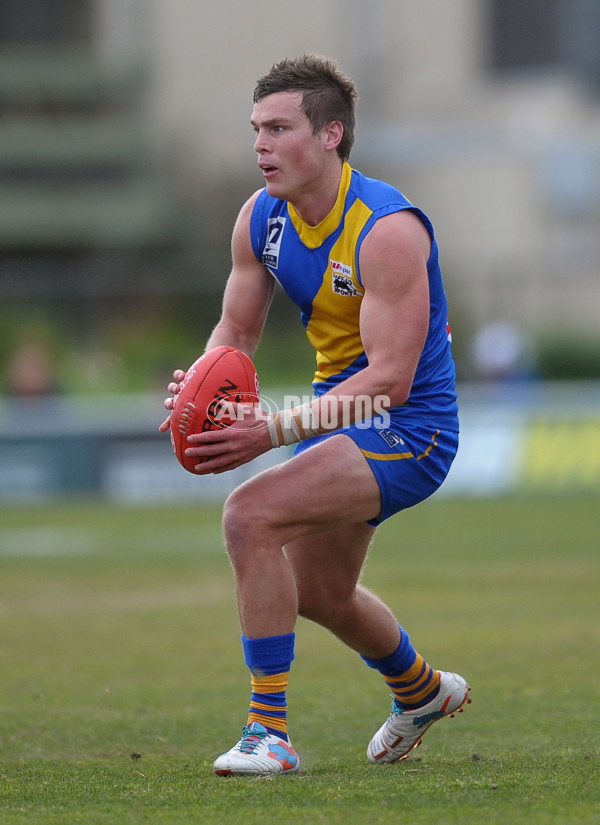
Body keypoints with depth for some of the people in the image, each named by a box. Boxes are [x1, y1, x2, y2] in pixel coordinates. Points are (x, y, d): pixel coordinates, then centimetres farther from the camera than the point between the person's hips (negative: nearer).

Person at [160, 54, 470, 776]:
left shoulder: (387, 229, -26)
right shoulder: (260, 218, -3)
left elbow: (391, 378, -30)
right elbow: (237, 329, 7)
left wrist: (274, 432, -38)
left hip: (408, 426, -9)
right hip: (338, 411, 9)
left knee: (250, 515, -28)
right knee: (317, 594, 27)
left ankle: (268, 729, -21)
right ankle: (423, 691, 57)